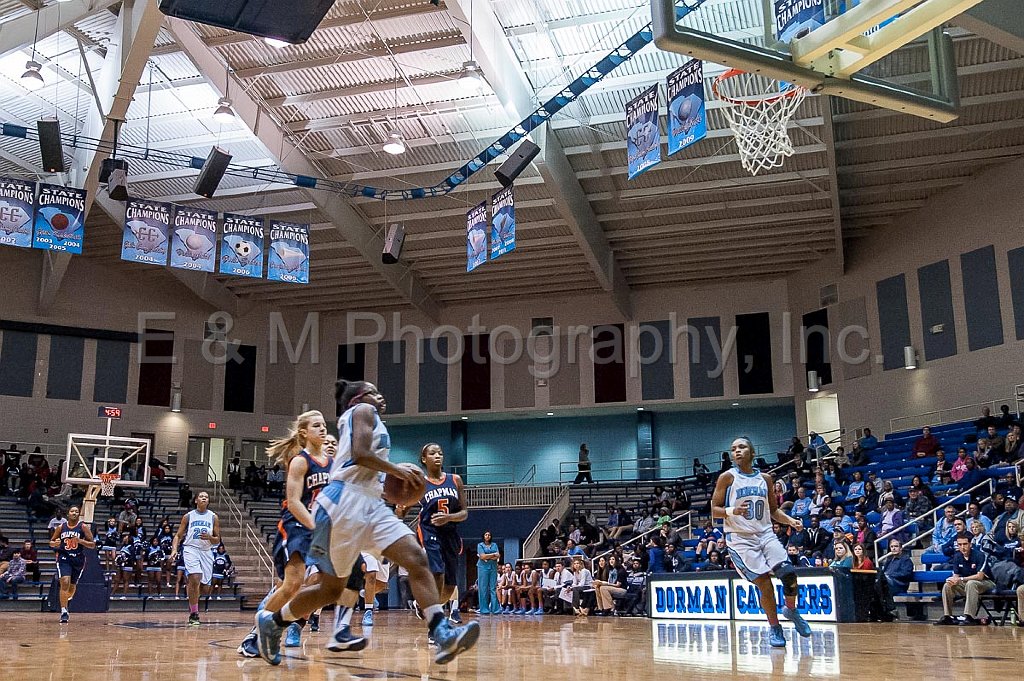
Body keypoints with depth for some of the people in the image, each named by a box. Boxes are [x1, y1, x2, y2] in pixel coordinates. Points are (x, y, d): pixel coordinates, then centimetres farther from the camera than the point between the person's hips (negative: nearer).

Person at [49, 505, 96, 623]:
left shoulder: (83, 527, -2)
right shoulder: (61, 527, 4)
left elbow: (93, 545, -4)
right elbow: (51, 542, 15)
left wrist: (80, 541, -19)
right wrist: (55, 543, -8)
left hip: (78, 559, 0)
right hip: (64, 558, 0)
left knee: (72, 585, 12)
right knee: (65, 583, -19)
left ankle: (68, 598, 46)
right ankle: (64, 612, -17)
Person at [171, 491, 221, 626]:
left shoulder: (213, 517, 8)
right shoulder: (188, 516, 7)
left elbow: (217, 540, 9)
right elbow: (178, 535, 9)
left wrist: (209, 537, -13)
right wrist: (174, 549, -8)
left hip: (206, 551, 3)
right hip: (191, 549, -3)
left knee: (204, 587, 4)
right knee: (195, 579, -23)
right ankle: (193, 614, -15)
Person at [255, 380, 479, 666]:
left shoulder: (366, 418, 28)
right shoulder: (362, 410, 3)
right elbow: (360, 454, -15)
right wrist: (398, 470, -8)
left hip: (370, 504, 9)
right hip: (344, 503, -9)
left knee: (417, 559, -12)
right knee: (332, 588, 2)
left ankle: (443, 635, -24)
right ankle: (271, 620, 25)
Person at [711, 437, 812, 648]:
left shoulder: (765, 478, 9)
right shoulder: (727, 477, -4)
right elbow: (714, 510, -5)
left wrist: (790, 520, 0)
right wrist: (733, 511, -24)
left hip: (765, 534, 4)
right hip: (740, 539, -4)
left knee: (789, 573, -13)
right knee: (764, 583, -10)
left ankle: (791, 610, 17)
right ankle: (774, 629, 11)